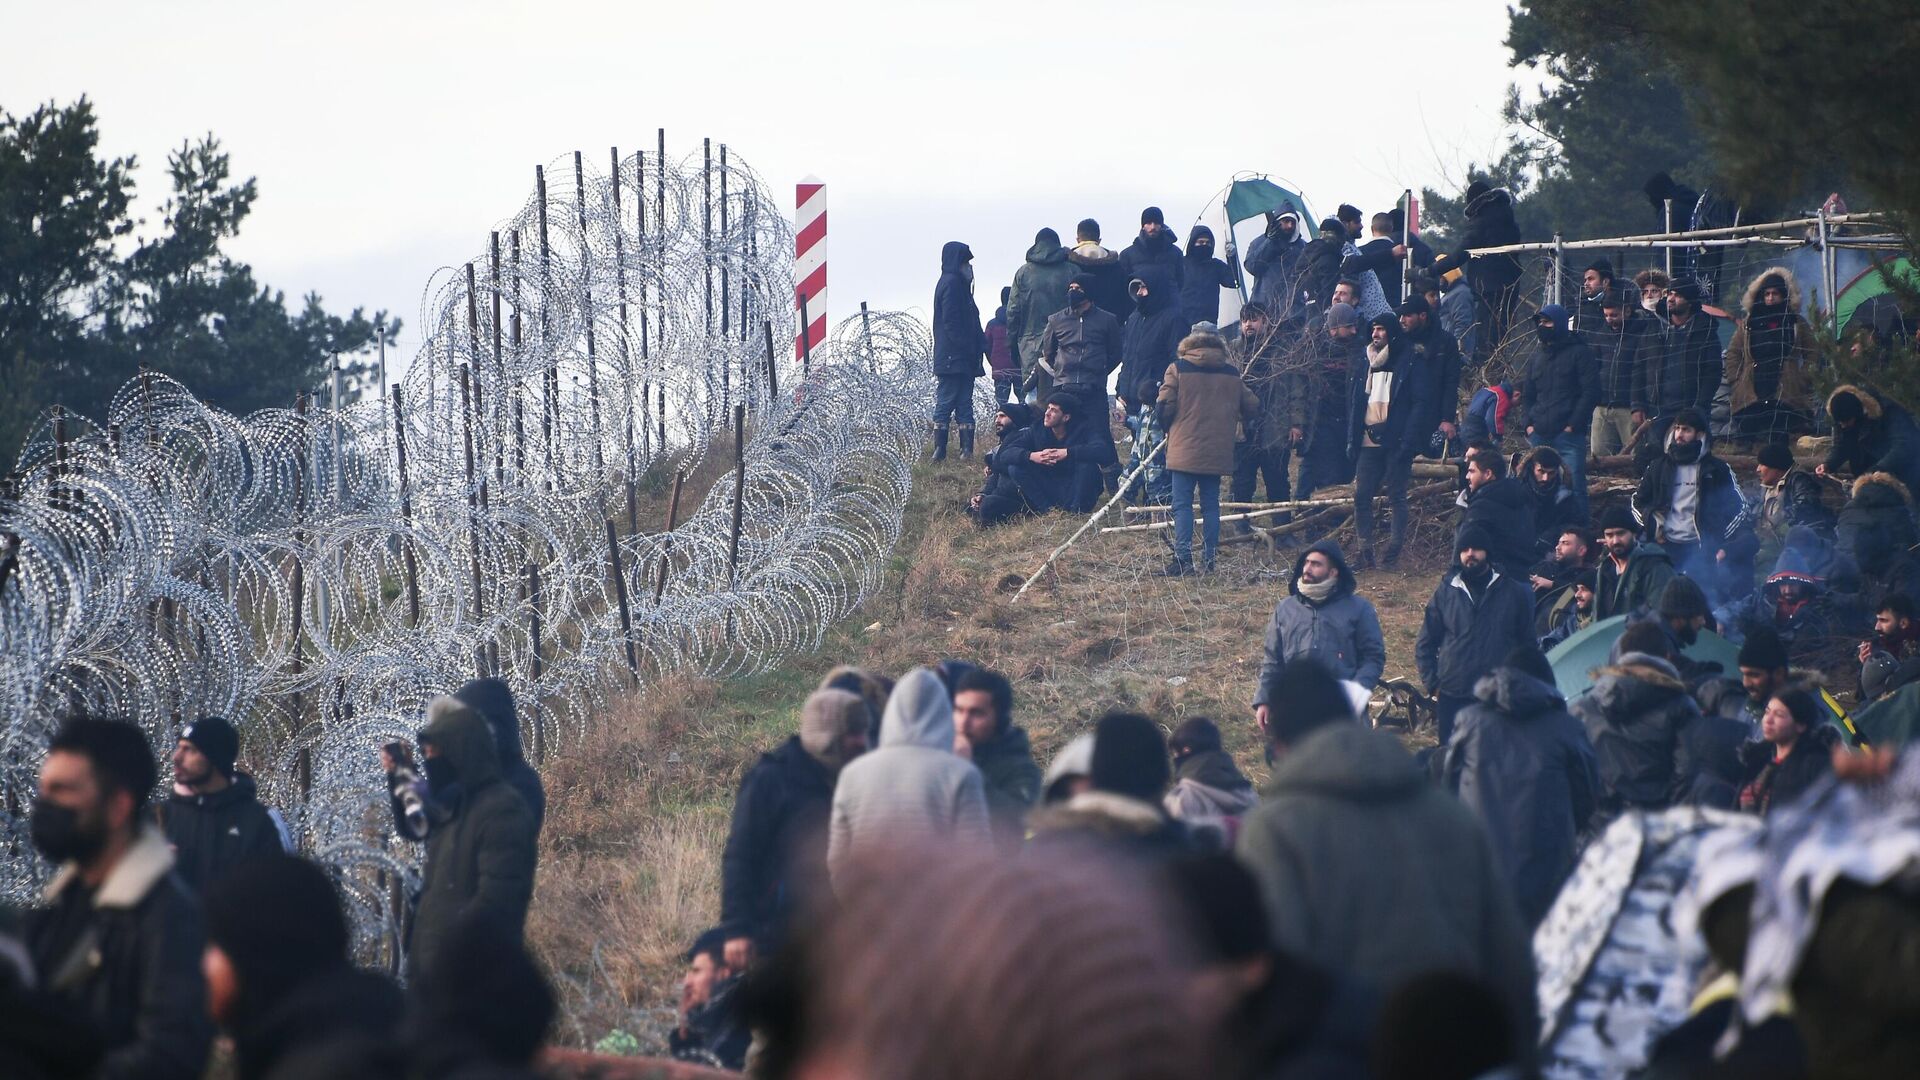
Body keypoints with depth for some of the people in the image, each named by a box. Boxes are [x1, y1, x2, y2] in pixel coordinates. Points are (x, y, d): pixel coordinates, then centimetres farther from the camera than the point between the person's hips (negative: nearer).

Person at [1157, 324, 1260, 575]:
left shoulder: (1178, 369, -2)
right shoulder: (1232, 375, 9)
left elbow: (1163, 408, -8)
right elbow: (1252, 408, 12)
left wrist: (1169, 425, 13)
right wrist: (1236, 422, 32)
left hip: (1185, 450, -3)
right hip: (1218, 453, 3)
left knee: (1182, 504, -2)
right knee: (1211, 505, 10)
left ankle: (1183, 557, -12)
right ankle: (1209, 559, 7)